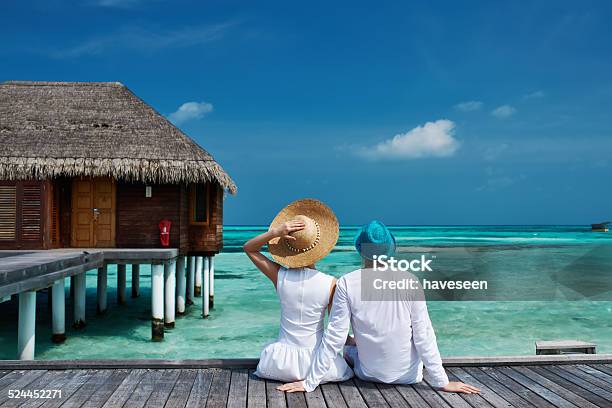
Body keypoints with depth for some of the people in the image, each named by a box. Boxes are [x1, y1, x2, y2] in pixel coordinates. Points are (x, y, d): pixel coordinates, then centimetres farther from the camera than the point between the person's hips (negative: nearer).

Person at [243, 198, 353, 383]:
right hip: (317, 365, -2)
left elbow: (248, 248, 4)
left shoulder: (280, 276, -11)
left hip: (282, 365, 2)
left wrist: (274, 232, -13)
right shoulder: (331, 283, -15)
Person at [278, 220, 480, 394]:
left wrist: (309, 383, -7)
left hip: (368, 374, 0)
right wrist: (442, 382, -4)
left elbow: (334, 338, -15)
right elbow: (424, 336, -13)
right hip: (408, 375, 1)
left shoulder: (347, 283, -16)